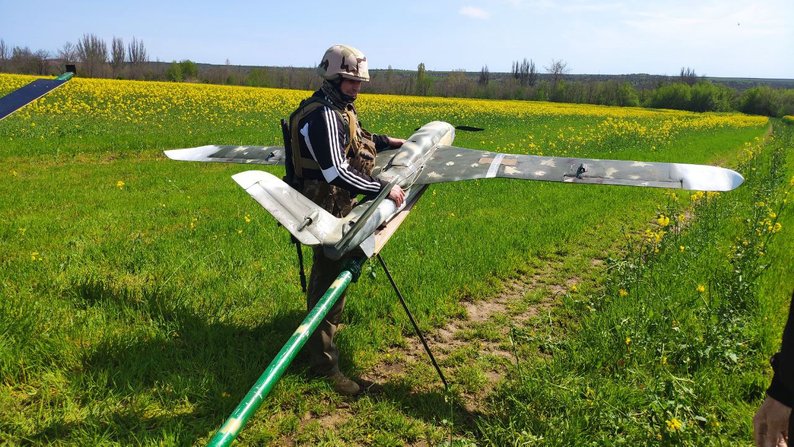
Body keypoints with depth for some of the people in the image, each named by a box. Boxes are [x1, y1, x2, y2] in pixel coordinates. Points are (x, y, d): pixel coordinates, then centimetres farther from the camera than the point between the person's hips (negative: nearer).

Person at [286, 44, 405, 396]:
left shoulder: (339, 109, 10)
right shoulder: (323, 115, -23)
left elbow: (353, 141, 31)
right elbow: (337, 171, -32)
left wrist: (389, 141, 28)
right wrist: (383, 189, -28)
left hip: (339, 205, 10)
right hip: (326, 211, -10)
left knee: (336, 270, 26)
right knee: (327, 279, -6)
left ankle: (329, 322, 50)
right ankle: (324, 364, 3)